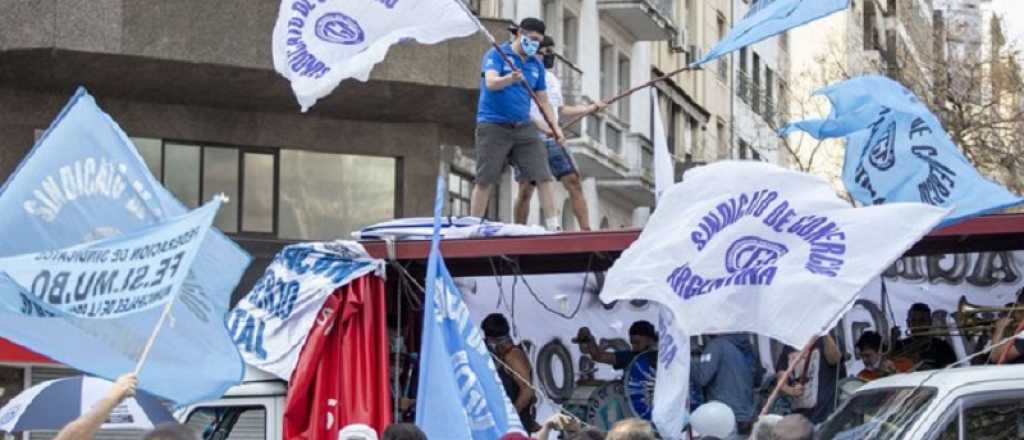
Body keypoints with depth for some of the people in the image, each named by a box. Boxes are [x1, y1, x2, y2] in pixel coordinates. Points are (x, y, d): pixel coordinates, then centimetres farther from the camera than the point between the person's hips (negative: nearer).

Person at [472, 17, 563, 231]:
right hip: (493, 125, -5)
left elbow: (543, 100, 18)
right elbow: (490, 83, -21)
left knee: (544, 176, -5)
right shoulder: (496, 55, -3)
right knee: (485, 180, -2)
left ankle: (554, 226, -2)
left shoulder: (536, 64, 13)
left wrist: (555, 127, 6)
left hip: (523, 127, 5)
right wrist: (510, 79, -41)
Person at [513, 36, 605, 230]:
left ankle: (586, 229, -6)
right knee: (525, 190, -5)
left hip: (552, 140, 6)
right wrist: (540, 126, -24)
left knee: (573, 181, -5)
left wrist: (590, 108, 19)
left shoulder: (553, 79, 18)